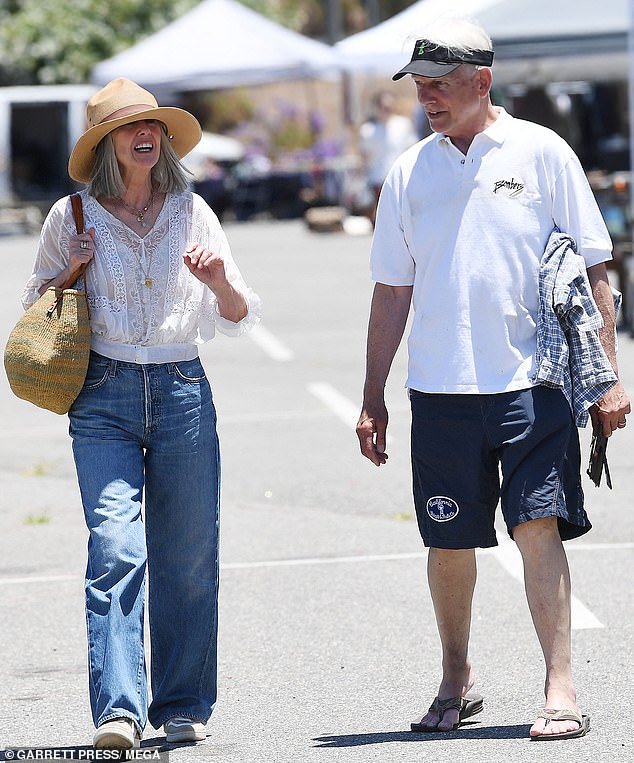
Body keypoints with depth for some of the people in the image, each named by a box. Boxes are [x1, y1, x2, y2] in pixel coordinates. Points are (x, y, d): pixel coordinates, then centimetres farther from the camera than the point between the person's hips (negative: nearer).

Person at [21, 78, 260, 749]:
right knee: (115, 549, -15)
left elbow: (238, 319, 12)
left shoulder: (191, 213, 9)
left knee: (187, 555, 3)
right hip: (105, 397, -2)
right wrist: (70, 272, -4)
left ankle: (183, 706, 16)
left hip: (183, 392, 2)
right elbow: (36, 307, 16)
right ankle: (118, 709, -20)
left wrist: (220, 281, -9)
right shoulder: (72, 216, 5)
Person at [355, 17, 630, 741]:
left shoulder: (542, 153, 1)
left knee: (538, 526, -11)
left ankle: (560, 689, -10)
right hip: (440, 389, 3)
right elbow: (392, 292, 15)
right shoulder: (409, 173, 9)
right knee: (449, 542, 7)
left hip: (532, 381, -3)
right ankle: (456, 681, 23)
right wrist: (373, 400, 13)